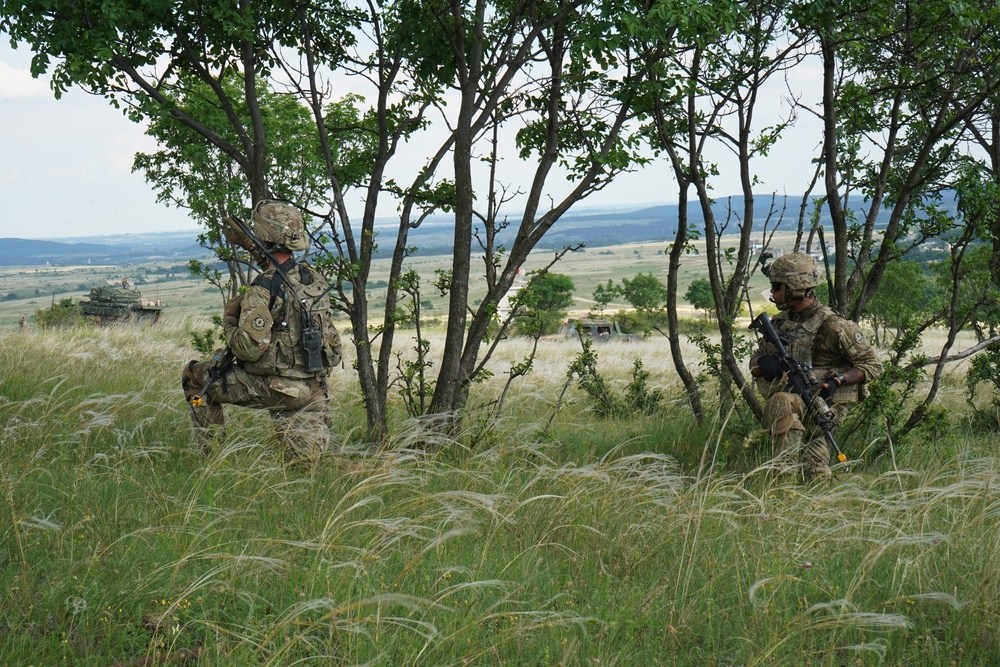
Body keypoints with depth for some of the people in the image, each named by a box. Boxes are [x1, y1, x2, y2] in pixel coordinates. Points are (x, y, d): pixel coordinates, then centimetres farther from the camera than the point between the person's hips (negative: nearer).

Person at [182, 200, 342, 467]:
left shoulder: (264, 289, -18)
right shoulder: (314, 279, 5)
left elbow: (250, 349, -21)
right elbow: (331, 338, 15)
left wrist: (229, 322, -4)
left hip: (274, 389, -6)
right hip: (314, 390, 6)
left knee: (195, 376, 14)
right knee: (306, 464, 12)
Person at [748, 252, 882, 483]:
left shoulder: (832, 325, -10)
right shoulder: (780, 321, 12)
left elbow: (872, 364, -6)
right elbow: (754, 362, 17)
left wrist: (837, 380, -22)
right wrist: (764, 363, -9)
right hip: (796, 403, 8)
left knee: (780, 403, -32)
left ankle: (783, 472, -33)